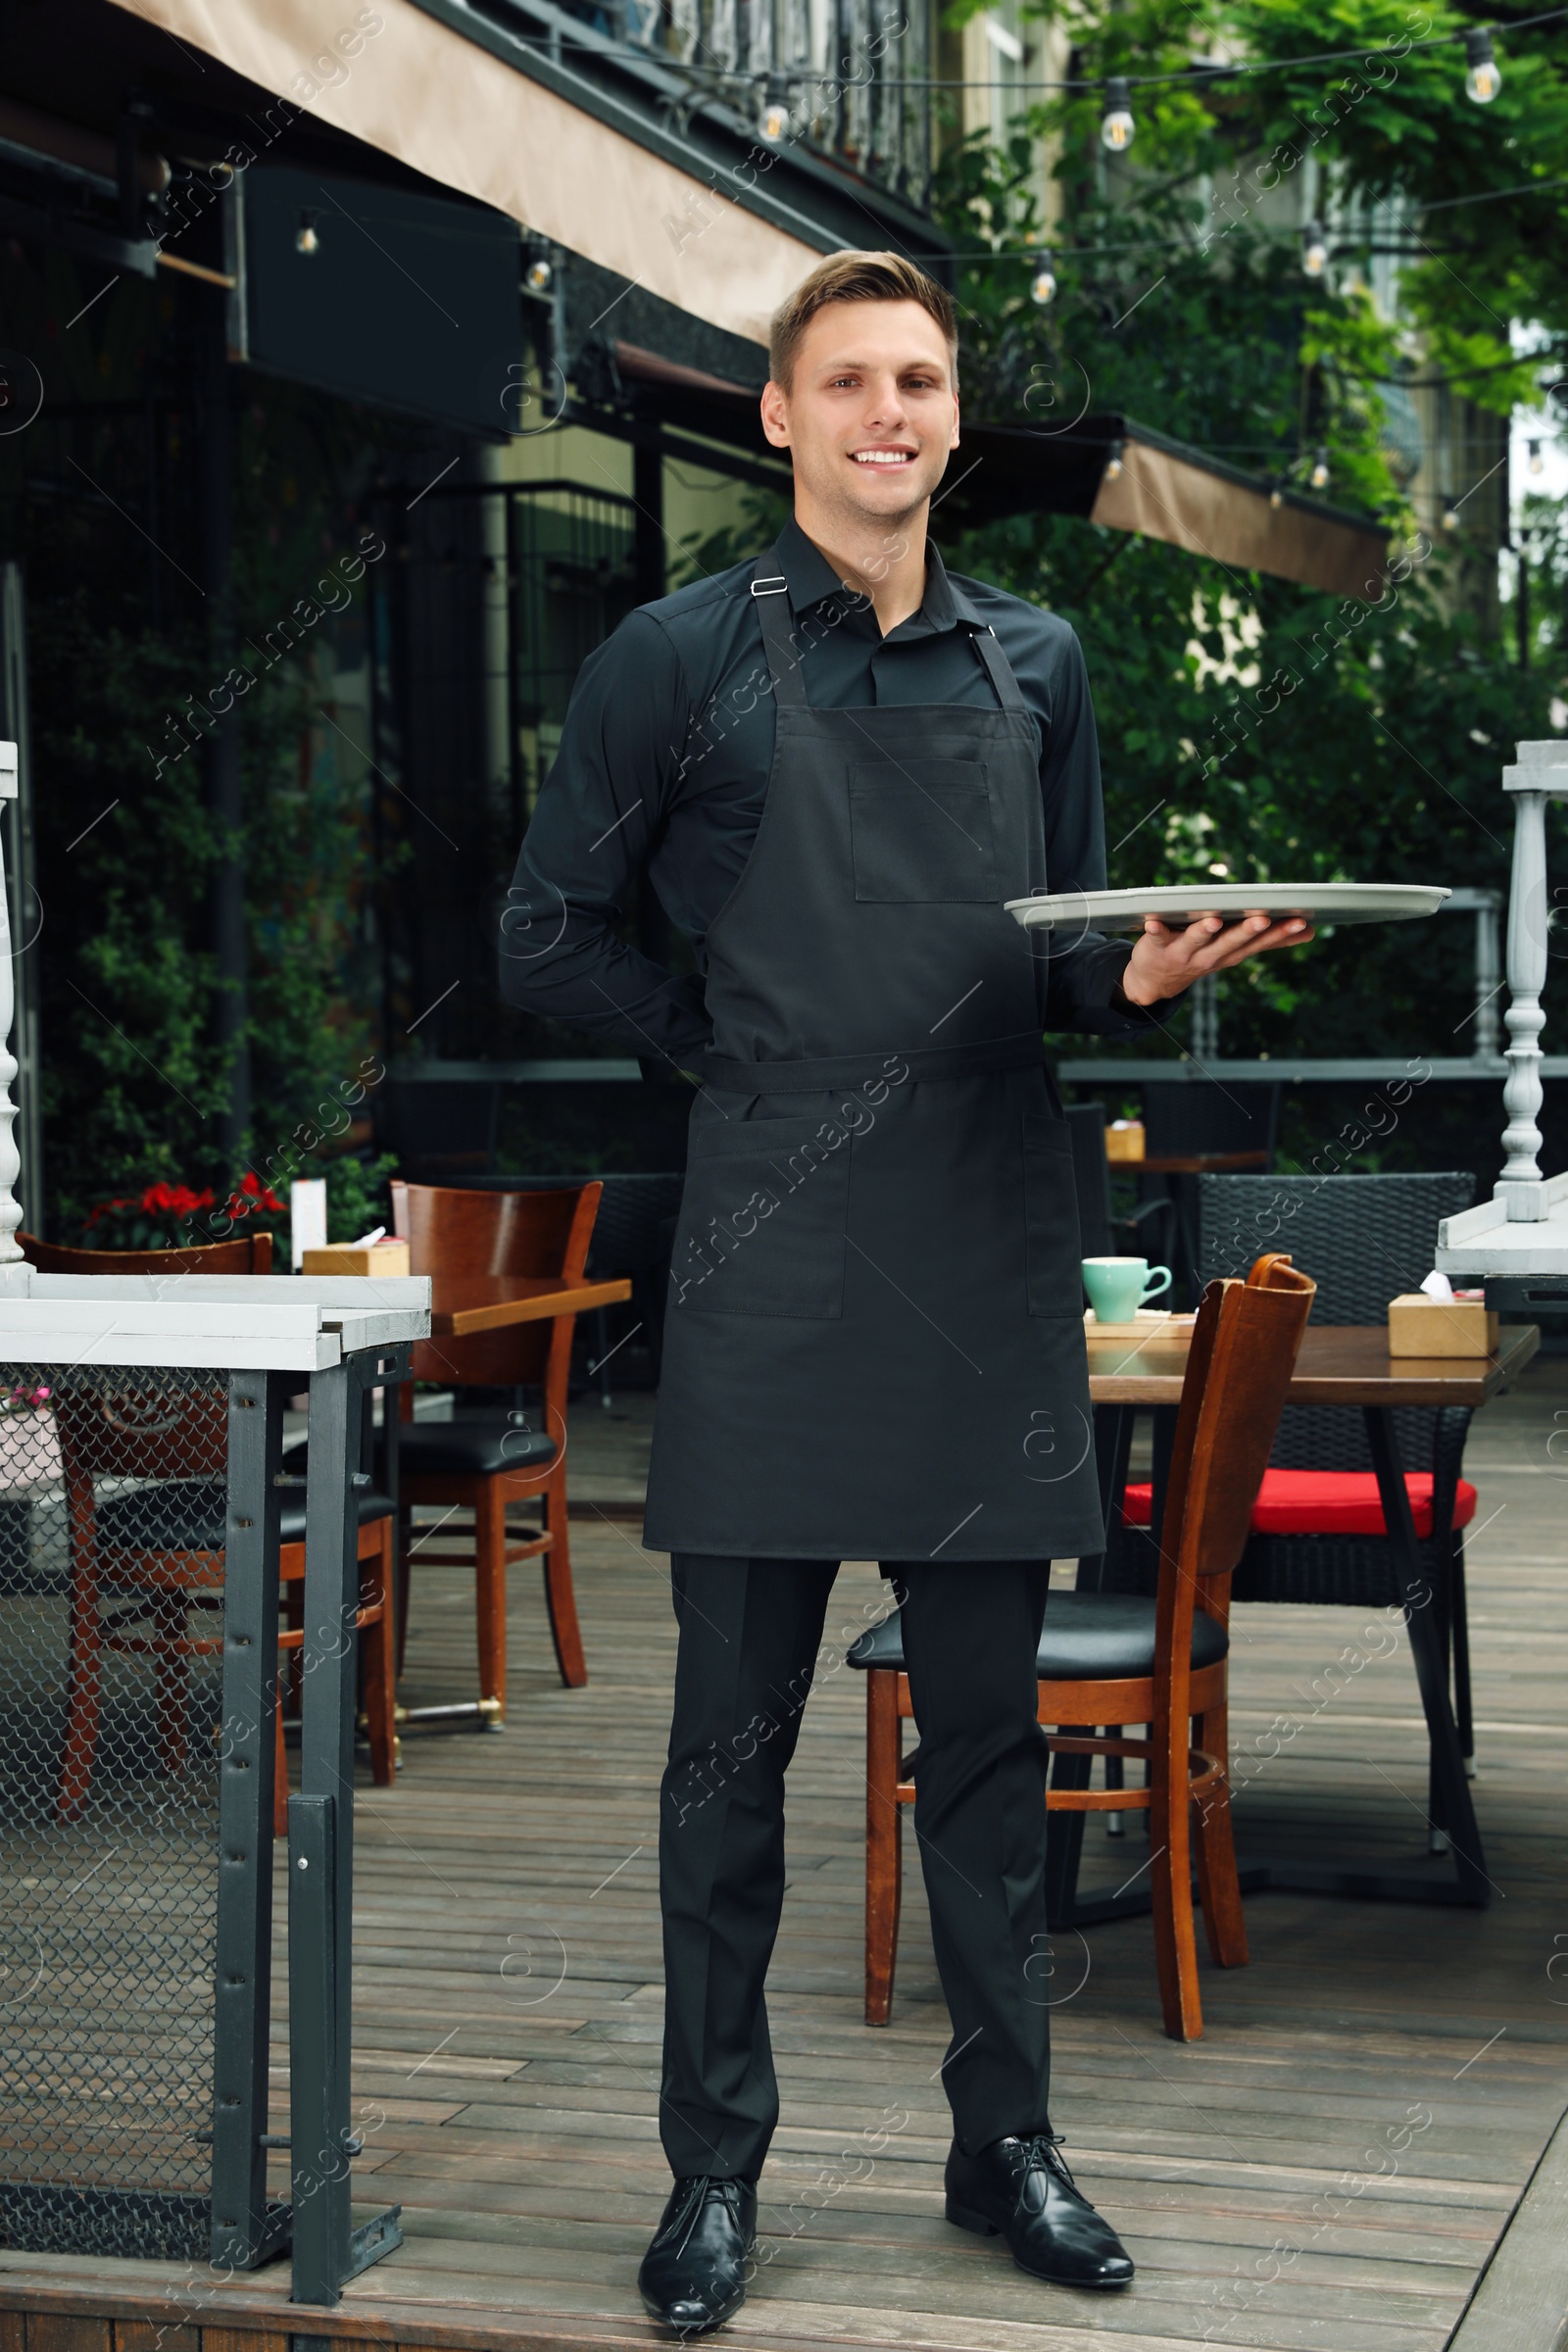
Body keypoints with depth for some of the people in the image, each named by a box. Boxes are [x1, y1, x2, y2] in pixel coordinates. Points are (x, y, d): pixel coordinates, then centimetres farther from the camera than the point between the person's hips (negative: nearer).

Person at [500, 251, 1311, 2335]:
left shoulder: (1035, 665, 13)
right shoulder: (681, 661, 2)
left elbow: (1065, 958, 17)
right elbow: (550, 938, 5)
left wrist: (1145, 977, -4)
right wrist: (735, 1048, -2)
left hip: (991, 1262, 3)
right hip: (775, 1269, -3)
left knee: (989, 1725, 10)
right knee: (737, 1732, 3)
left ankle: (1006, 2139, 23)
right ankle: (715, 2163, 15)